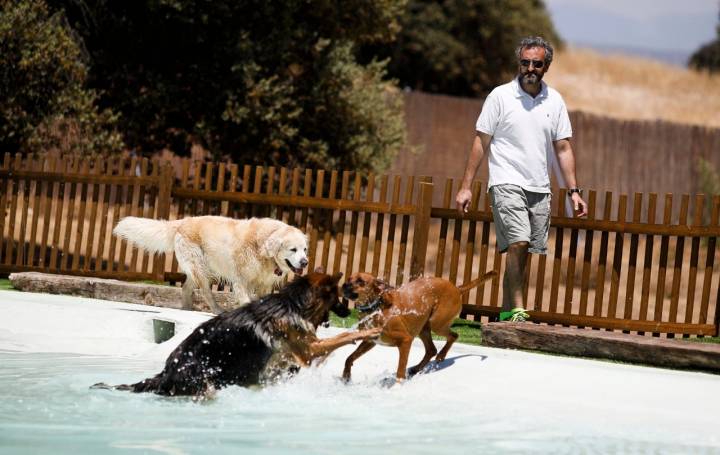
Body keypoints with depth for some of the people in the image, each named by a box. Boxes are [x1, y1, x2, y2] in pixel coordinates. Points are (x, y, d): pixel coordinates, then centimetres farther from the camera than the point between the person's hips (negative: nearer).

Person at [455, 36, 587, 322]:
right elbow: (480, 142, 0)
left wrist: (573, 191, 5)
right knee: (518, 243, -20)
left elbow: (563, 149, 13)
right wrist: (466, 187, -5)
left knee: (523, 251, 4)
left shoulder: (555, 101, 9)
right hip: (507, 183, -4)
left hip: (540, 189, 4)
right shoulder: (500, 96, -1)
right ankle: (517, 309, -18)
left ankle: (507, 313, 12)